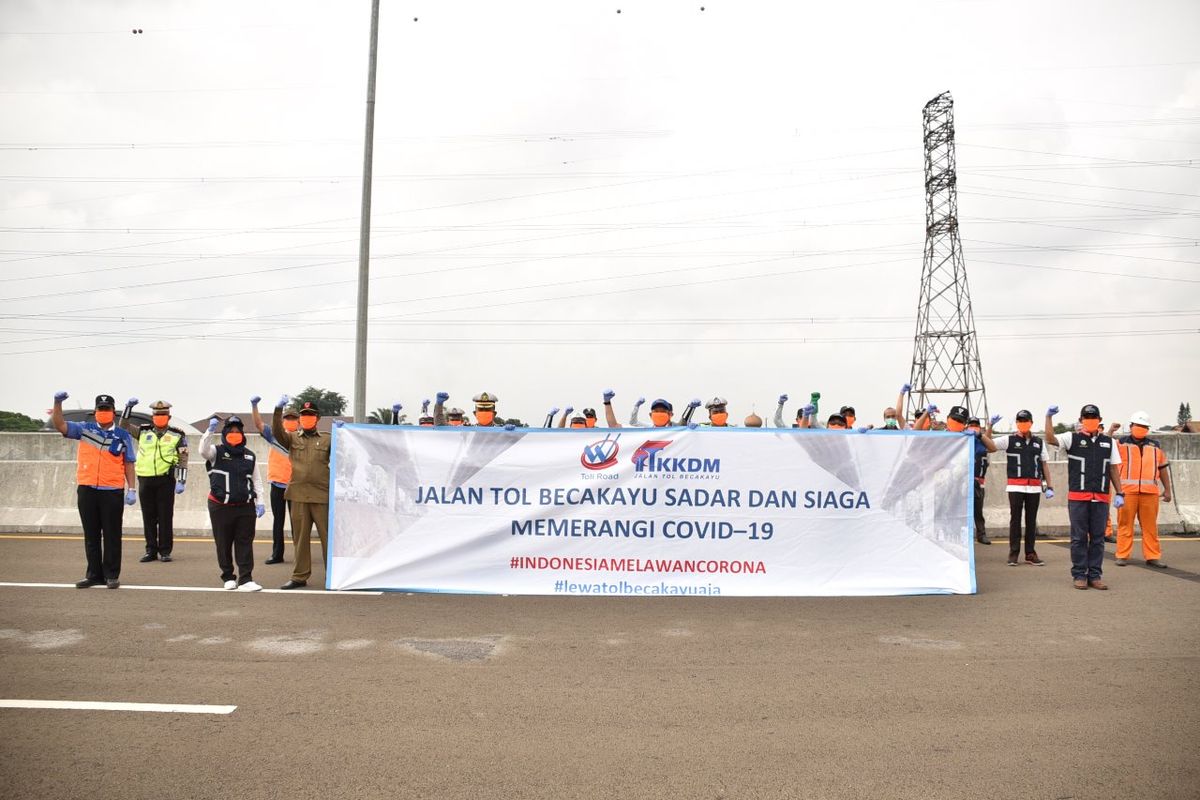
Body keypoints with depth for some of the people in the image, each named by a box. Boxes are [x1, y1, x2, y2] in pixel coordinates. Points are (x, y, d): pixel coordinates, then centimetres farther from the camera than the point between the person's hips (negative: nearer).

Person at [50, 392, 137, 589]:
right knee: (91, 536, 10)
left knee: (112, 536, 2)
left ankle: (112, 575, 11)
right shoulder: (84, 429, 8)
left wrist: (132, 489, -1)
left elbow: (128, 464, 5)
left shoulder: (123, 436, 4)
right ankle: (94, 574, 19)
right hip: (86, 490, 2)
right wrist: (58, 403, -14)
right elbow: (59, 425, -1)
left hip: (112, 492, -2)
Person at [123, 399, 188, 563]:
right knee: (148, 517, 7)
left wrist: (181, 481, -7)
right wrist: (128, 407, 3)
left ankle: (165, 551, 7)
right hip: (145, 480, 3)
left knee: (165, 517, 0)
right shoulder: (143, 432, 12)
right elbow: (124, 426, 15)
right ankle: (151, 551, 16)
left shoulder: (177, 435, 4)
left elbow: (183, 459, 1)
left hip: (165, 480, -3)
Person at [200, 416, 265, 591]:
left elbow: (256, 480, 12)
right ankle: (228, 577, 21)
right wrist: (210, 430, -31)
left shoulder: (250, 456, 11)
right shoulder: (216, 452, 2)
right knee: (224, 544, 7)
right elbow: (203, 450, -22)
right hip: (221, 507, -2)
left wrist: (260, 502, 5)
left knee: (245, 544, -1)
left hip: (245, 506, 2)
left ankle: (245, 580, -1)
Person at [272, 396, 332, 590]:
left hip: (322, 496, -2)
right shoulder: (292, 439, 12)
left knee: (327, 537, 1)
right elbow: (277, 432, -5)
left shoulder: (327, 440, 11)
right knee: (299, 538, 9)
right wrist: (278, 410, -18)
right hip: (298, 496, 2)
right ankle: (300, 576, 17)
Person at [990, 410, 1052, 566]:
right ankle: (1014, 553, 5)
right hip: (1015, 487, -3)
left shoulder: (1039, 442, 12)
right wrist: (990, 426, -18)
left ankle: (1030, 553, 14)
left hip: (1034, 488, 3)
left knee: (1031, 520, 7)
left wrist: (1049, 486, 8)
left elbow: (1044, 465, 13)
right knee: (1015, 519, 1)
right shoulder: (1009, 440, 2)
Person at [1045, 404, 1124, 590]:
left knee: (1098, 538, 6)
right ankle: (1080, 575, 9)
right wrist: (1049, 417, -23)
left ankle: (1095, 575, 14)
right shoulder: (1072, 439, 3)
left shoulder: (1108, 442, 12)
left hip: (1101, 498, 3)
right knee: (1079, 538, 2)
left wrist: (1120, 493, 7)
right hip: (1077, 497, -3)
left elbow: (1114, 469, 12)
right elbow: (1050, 439, -15)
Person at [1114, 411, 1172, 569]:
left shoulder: (1155, 445, 17)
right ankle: (1122, 556, 5)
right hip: (1127, 491, -3)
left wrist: (1167, 489, 17)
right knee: (1125, 523, -1)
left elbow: (1163, 468, 20)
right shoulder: (1121, 443, 7)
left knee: (1150, 525, 5)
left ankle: (1152, 557, 12)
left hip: (1150, 492, 3)